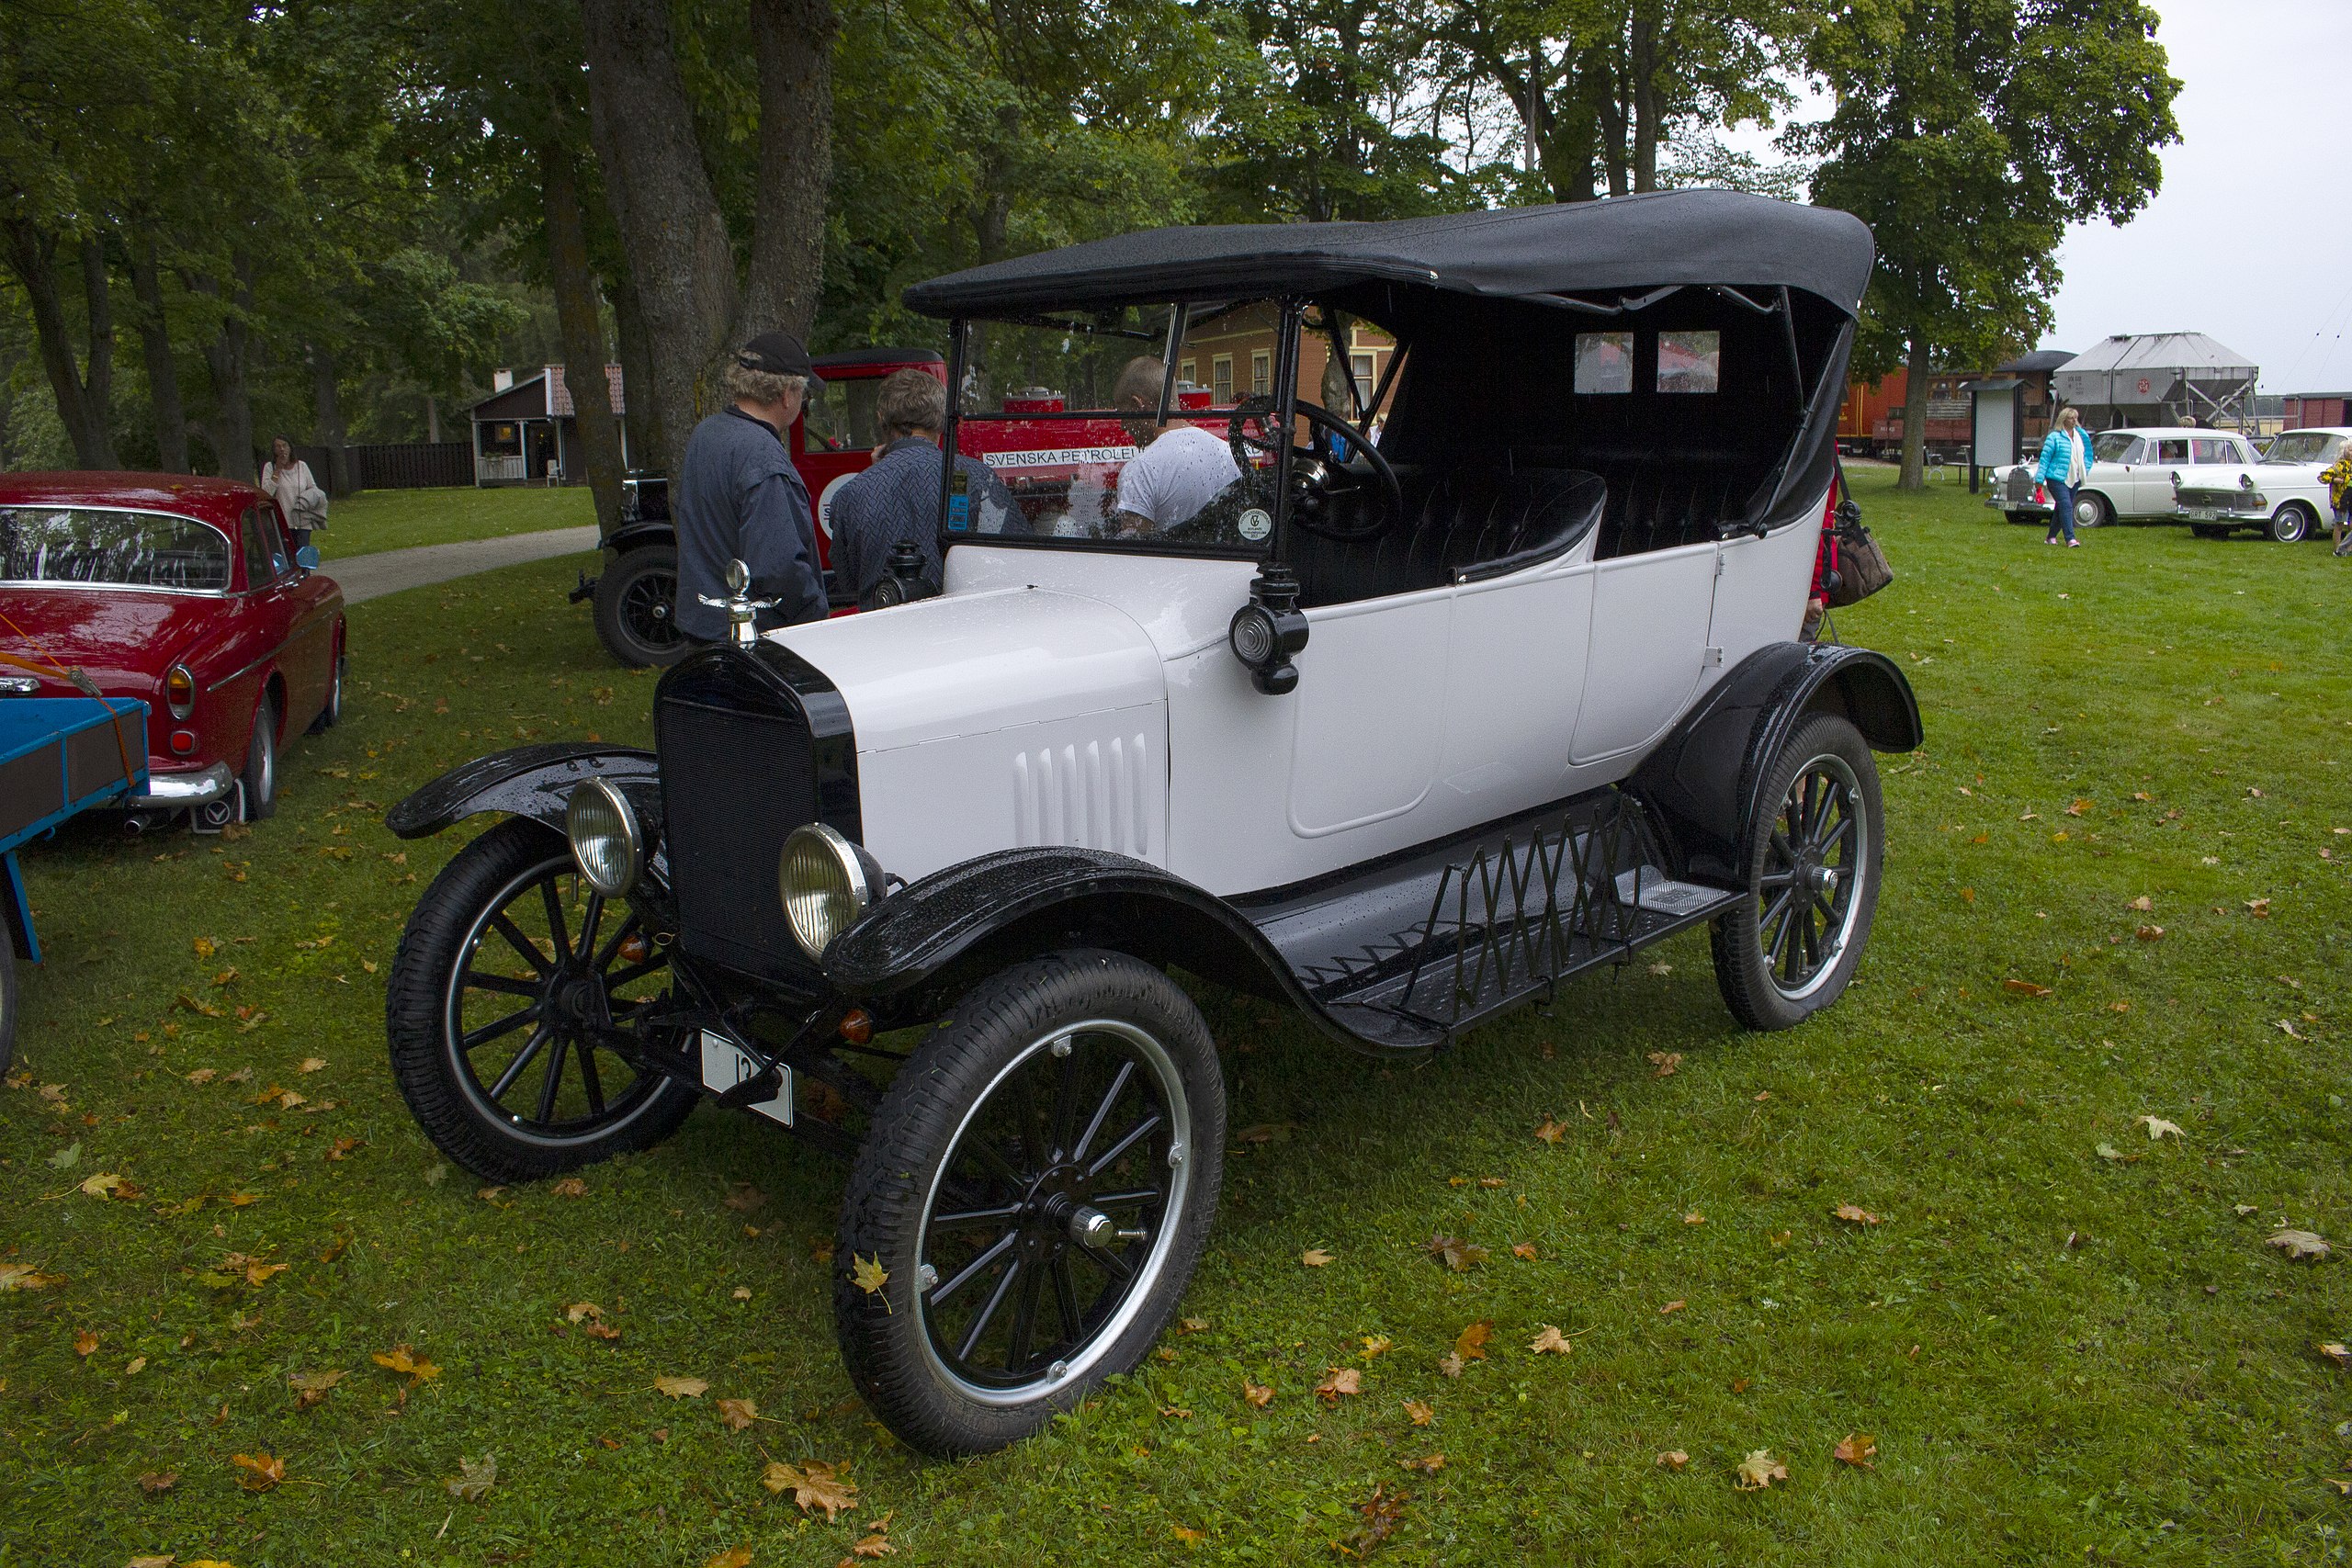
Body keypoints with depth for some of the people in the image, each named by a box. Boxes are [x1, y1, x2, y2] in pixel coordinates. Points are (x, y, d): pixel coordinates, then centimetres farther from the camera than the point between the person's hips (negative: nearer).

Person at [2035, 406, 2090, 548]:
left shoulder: (2081, 436, 12)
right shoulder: (2054, 437, -6)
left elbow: (2087, 456, 24)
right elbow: (2045, 458, -7)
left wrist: (2085, 471, 13)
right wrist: (2040, 480, -12)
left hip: (2074, 479, 6)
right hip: (2057, 479, -6)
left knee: (2061, 508, 11)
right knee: (2066, 506, -16)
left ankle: (2051, 536, 23)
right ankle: (2070, 539, -20)